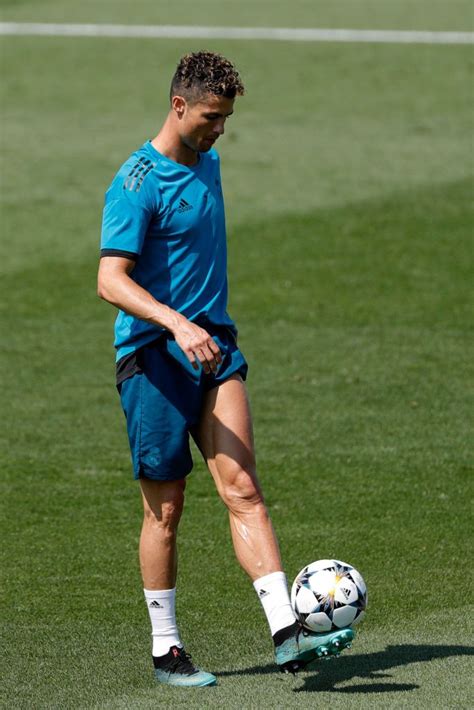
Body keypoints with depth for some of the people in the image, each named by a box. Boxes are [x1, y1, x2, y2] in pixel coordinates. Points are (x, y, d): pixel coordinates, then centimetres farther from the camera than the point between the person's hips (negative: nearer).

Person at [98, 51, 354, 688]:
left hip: (213, 346, 6)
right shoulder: (137, 183, -12)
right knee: (165, 508, 2)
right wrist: (176, 324, -34)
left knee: (241, 486, -10)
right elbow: (111, 281, -21)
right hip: (153, 356, -6)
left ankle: (287, 633, -21)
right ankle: (166, 651, 13)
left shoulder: (208, 164, 14)